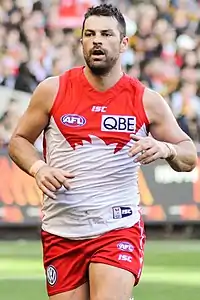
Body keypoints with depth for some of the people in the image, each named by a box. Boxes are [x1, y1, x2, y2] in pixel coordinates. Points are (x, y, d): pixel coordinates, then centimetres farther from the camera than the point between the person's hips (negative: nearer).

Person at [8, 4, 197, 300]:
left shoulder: (146, 100, 0)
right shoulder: (52, 90, 0)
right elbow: (19, 141, 9)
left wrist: (165, 149, -16)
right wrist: (38, 169, -11)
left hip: (119, 228, -2)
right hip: (61, 229, 2)